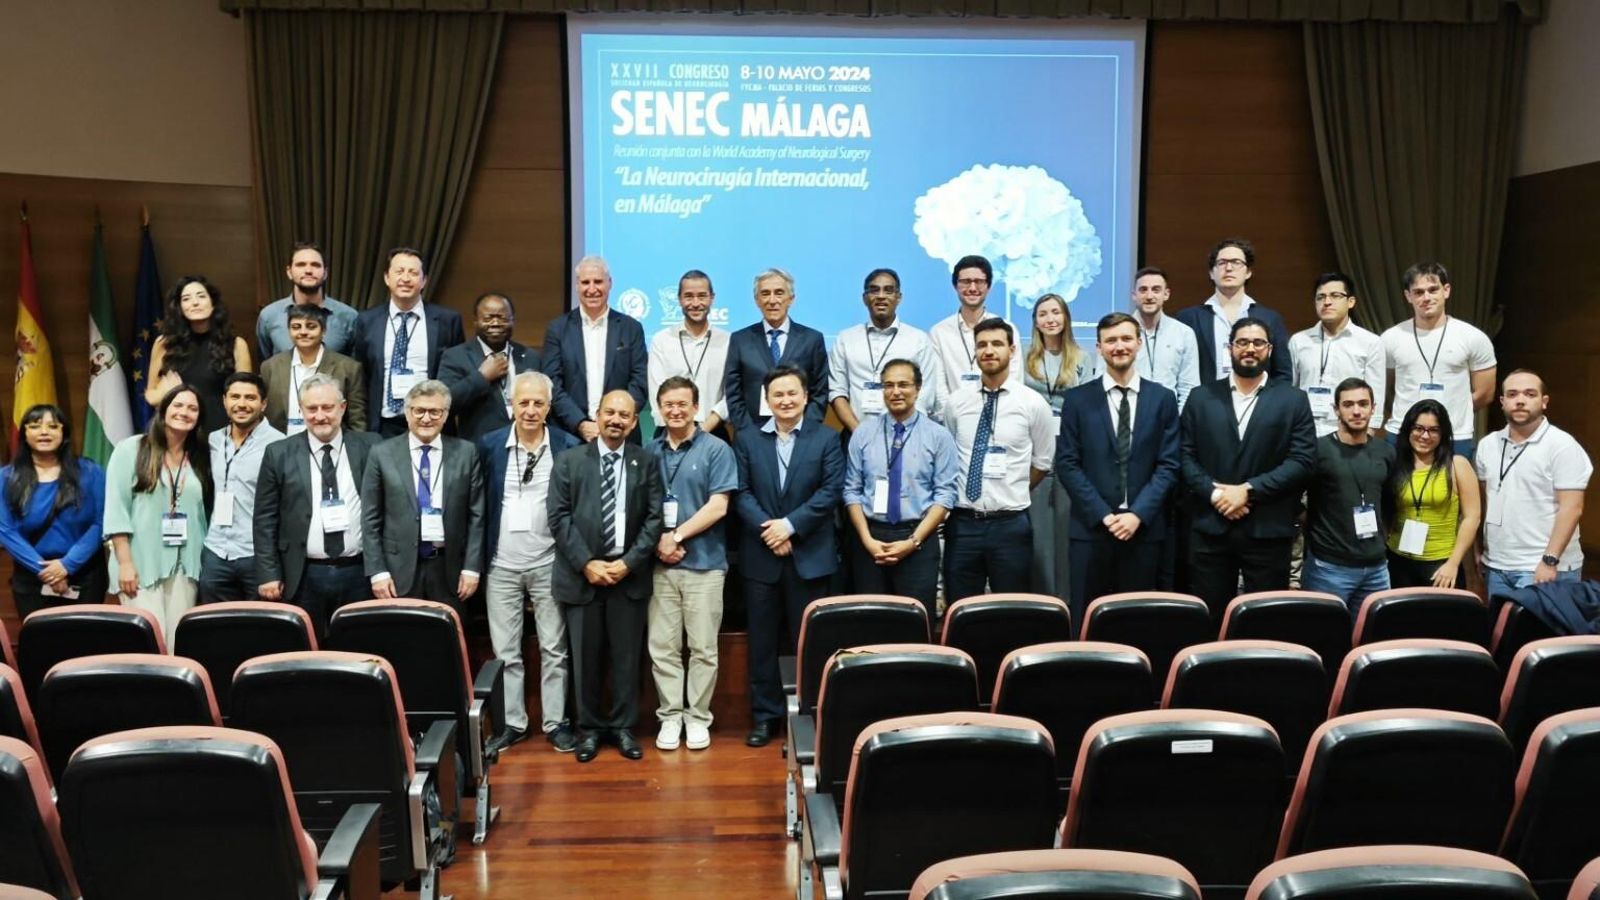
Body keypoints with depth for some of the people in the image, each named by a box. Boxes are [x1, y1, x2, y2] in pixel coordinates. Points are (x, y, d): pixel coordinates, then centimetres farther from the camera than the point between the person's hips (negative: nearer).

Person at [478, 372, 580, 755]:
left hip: (549, 564, -2)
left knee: (554, 649, 6)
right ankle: (512, 722, 20)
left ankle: (556, 722, 16)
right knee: (506, 651, 9)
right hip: (502, 566, 2)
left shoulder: (568, 447, -4)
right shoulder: (489, 445, 1)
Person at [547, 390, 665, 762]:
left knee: (627, 656, 6)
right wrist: (587, 563, -10)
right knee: (586, 656, 7)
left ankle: (623, 726, 19)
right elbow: (559, 517, -2)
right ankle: (590, 727, 20)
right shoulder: (569, 460, 3)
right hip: (581, 574, 0)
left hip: (629, 574, 1)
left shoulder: (646, 463, 5)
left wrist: (628, 562, -10)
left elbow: (654, 518, 1)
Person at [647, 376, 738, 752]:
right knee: (662, 646, 5)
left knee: (703, 647, 4)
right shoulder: (650, 452, 8)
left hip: (704, 563, -3)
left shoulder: (716, 450, -2)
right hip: (660, 564, 3)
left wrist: (676, 536, -10)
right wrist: (658, 541, -7)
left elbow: (717, 507, -8)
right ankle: (670, 716, 16)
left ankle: (698, 717, 15)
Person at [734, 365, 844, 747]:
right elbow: (741, 492, -1)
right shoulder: (746, 439, 8)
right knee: (763, 640, 7)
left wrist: (790, 525, -14)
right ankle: (765, 715, 17)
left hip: (809, 556, -1)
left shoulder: (826, 438, 4)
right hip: (761, 556, 1)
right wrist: (766, 529, -14)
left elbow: (830, 491, -6)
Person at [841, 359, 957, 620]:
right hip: (870, 540, 2)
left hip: (918, 540, -1)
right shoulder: (863, 434, 5)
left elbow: (945, 495, -4)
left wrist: (913, 541, -12)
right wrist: (868, 540, -8)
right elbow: (852, 491, 4)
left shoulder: (938, 436, 0)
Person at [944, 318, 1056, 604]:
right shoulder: (957, 402, 4)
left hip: (1010, 524, -2)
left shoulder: (1033, 403, -2)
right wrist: (957, 492, 10)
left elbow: (1043, 462, 7)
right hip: (962, 522, 2)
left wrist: (1014, 494, 9)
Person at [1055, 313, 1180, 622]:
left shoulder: (1163, 398, 7)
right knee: (1087, 621, 2)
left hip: (1145, 528, 1)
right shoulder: (1077, 399, 4)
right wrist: (1103, 515, -9)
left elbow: (1168, 465, 2)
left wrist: (1138, 514, -10)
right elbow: (1067, 465, -1)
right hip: (1090, 527, -1)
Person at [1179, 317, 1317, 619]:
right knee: (1208, 617, 6)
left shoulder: (1293, 399, 5)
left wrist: (1248, 490, -13)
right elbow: (1185, 456, 3)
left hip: (1268, 530, -1)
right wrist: (1214, 494, -12)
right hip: (1210, 528, 1)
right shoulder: (1201, 397, 9)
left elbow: (1303, 460, -4)